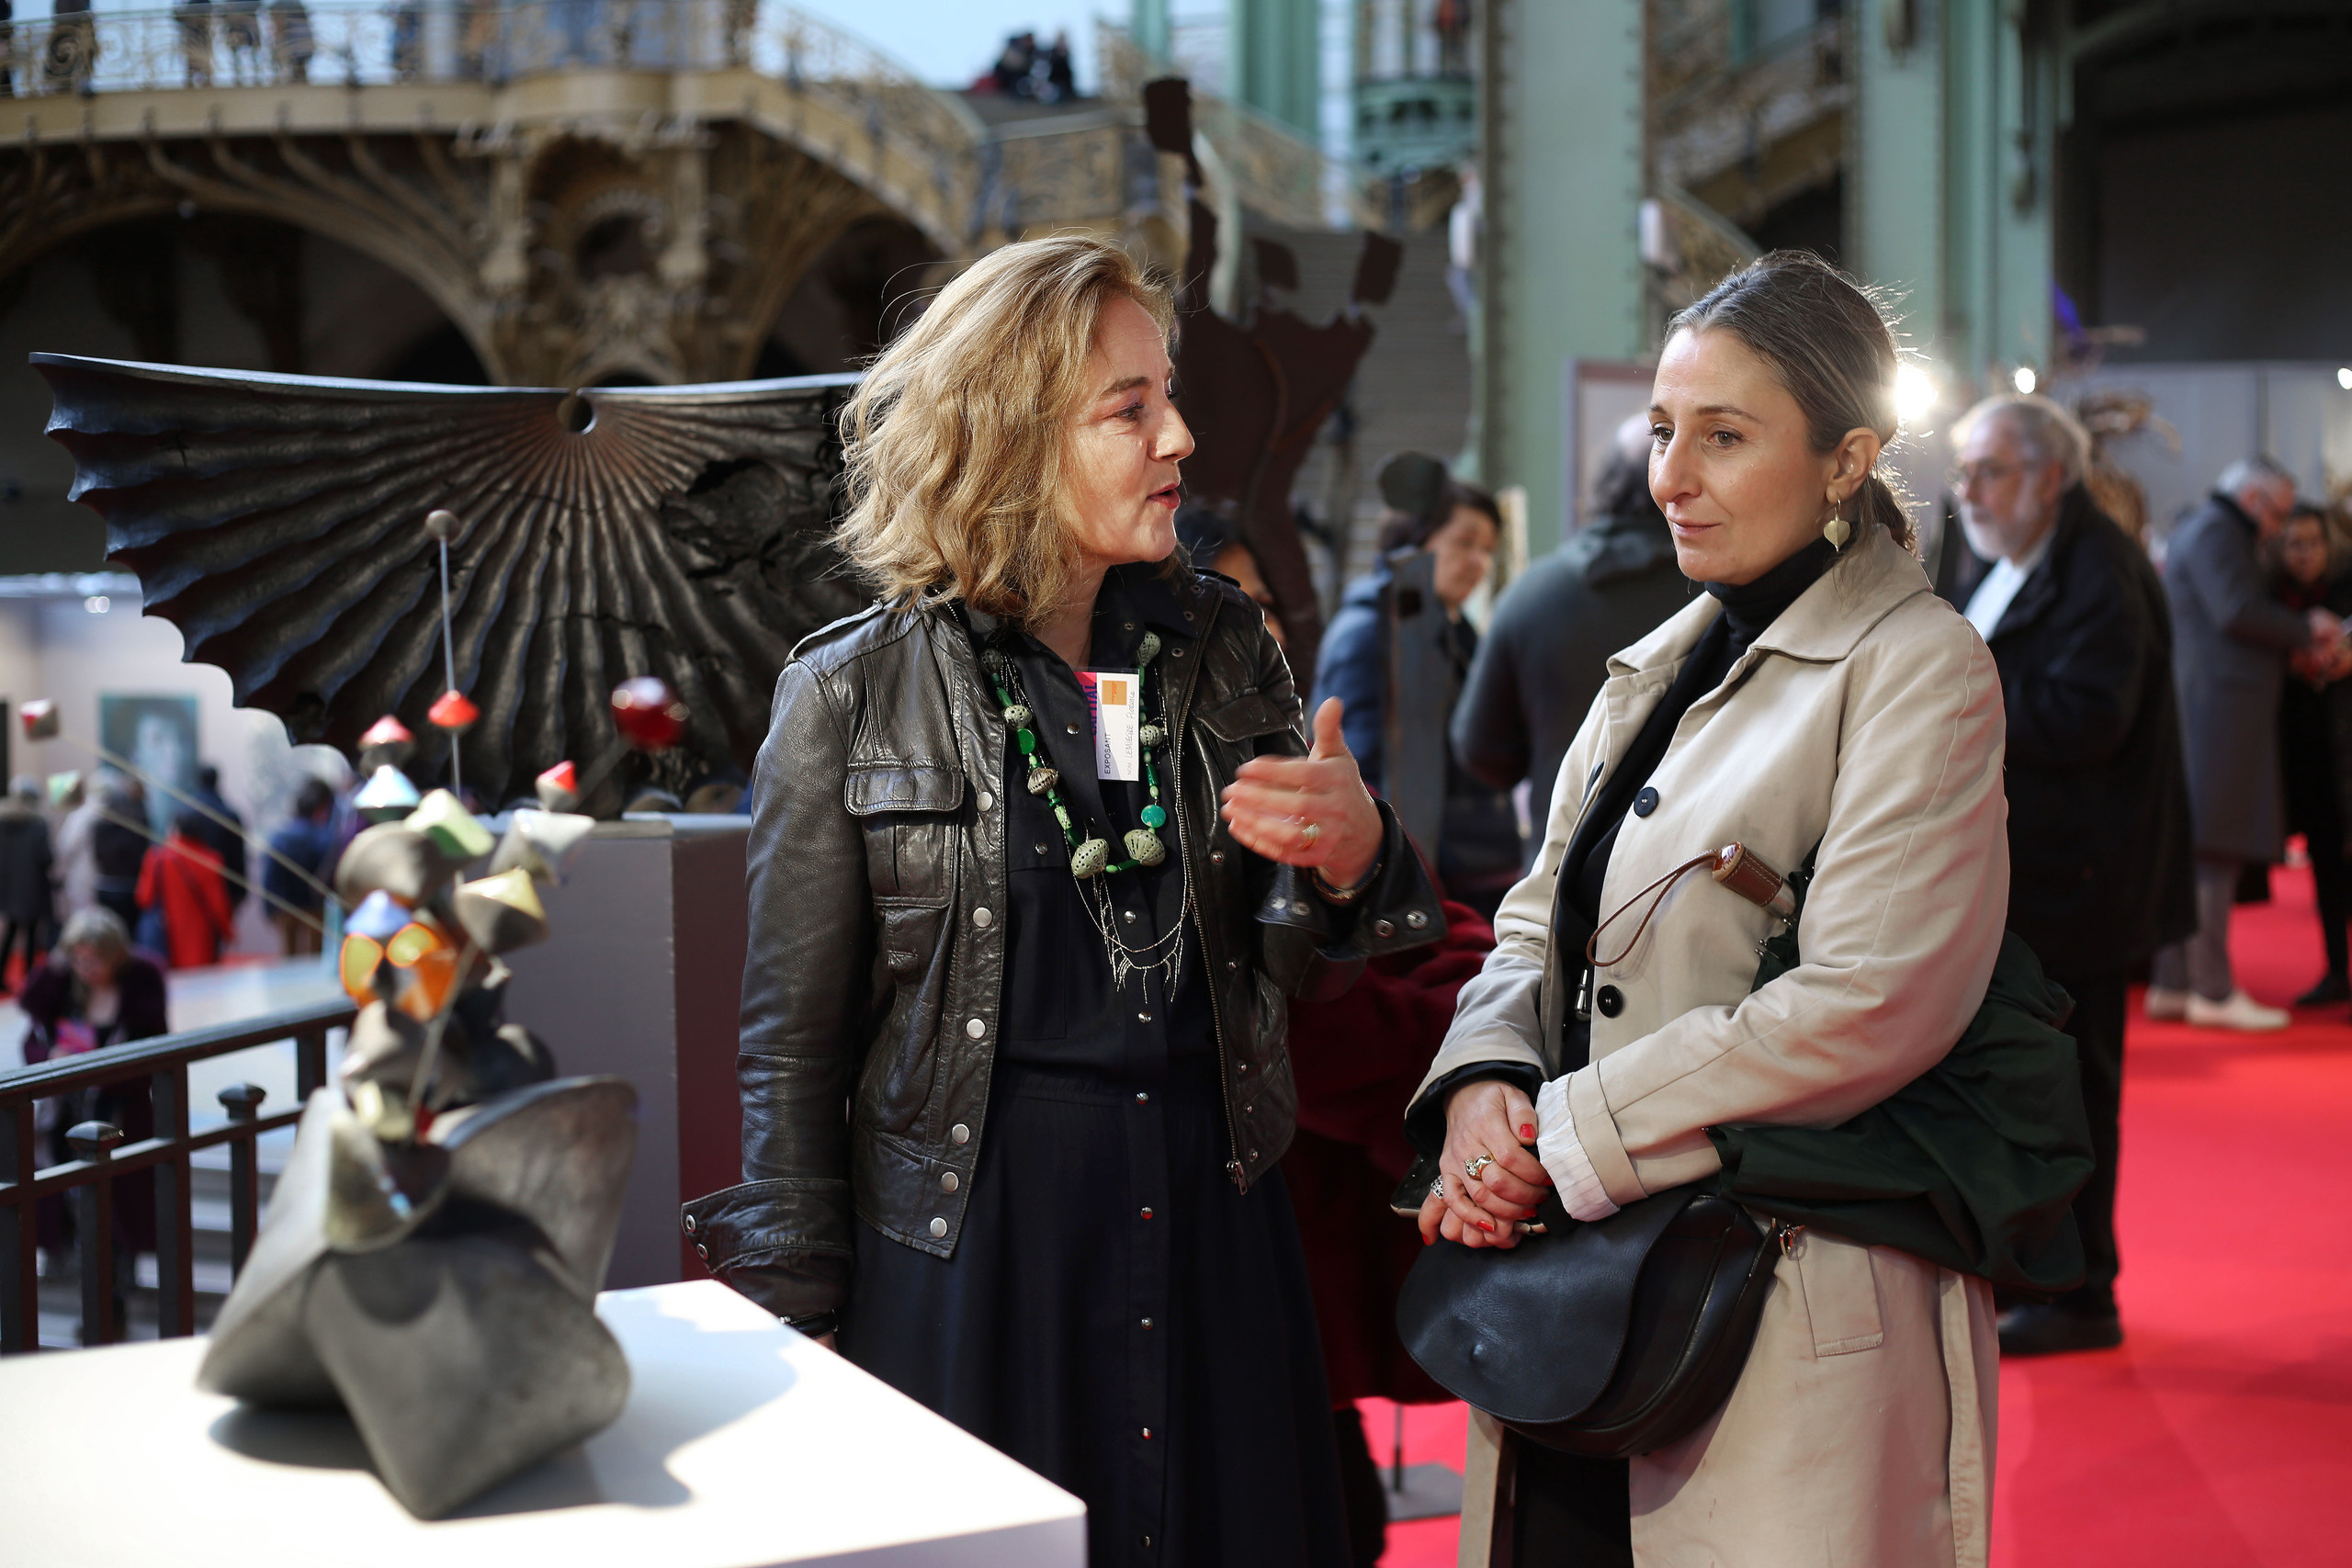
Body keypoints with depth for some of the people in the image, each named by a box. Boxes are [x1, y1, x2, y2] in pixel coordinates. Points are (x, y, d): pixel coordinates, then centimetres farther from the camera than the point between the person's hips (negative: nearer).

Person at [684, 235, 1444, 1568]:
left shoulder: (1222, 646, 5)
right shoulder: (857, 694, -6)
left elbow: (1291, 963, 9)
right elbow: (796, 1047, 0)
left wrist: (1350, 859, -13)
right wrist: (802, 1328, 0)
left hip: (1212, 1213, 4)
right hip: (968, 1242, -3)